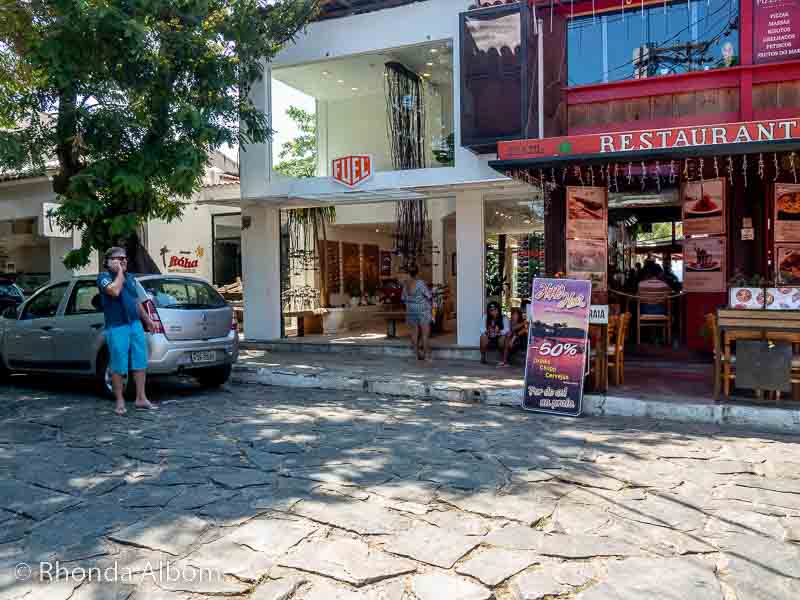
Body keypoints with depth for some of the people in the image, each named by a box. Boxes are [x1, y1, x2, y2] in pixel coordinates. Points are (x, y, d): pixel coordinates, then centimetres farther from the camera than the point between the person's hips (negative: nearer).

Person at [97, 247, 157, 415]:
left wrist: (147, 319, 23)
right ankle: (120, 402, 10)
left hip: (136, 324, 6)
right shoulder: (104, 277, -3)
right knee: (118, 366, -1)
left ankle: (141, 398, 13)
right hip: (117, 327, -6)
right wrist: (119, 271, -12)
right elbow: (114, 291, -24)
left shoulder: (130, 277, 17)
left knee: (140, 362, 6)